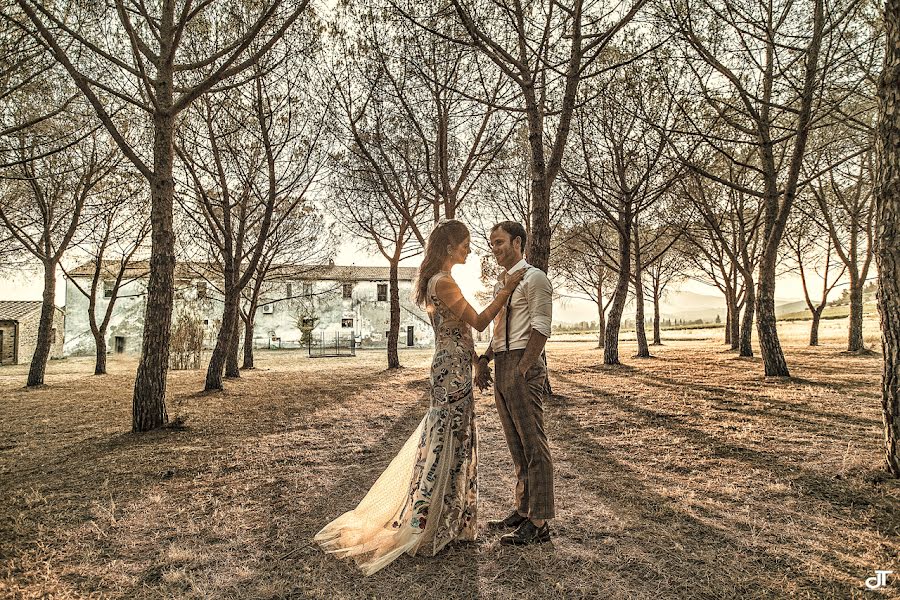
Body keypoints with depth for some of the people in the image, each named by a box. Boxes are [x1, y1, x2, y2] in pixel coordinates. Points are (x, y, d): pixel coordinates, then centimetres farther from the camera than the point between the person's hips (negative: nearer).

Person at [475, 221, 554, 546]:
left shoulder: (533, 278, -8)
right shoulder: (502, 282, 19)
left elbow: (540, 329, -15)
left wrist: (521, 370, -20)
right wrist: (483, 360, 10)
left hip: (523, 365, -9)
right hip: (501, 366, 9)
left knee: (533, 445, -3)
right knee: (516, 446, 16)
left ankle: (539, 523, 4)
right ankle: (523, 510, 27)